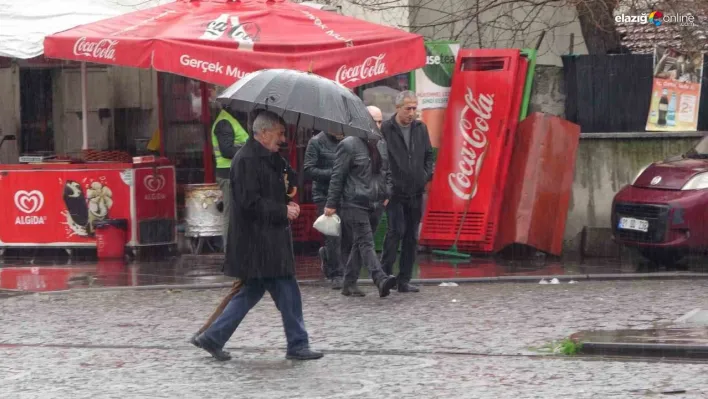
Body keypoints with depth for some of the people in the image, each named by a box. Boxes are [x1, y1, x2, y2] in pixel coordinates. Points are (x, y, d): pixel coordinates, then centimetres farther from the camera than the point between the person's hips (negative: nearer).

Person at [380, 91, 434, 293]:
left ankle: (404, 280, 12)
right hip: (395, 192, -6)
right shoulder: (385, 129, -8)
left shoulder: (420, 128, 10)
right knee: (396, 230, -14)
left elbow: (428, 155, 19)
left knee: (412, 237, 7)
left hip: (415, 192, 6)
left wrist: (427, 175, 5)